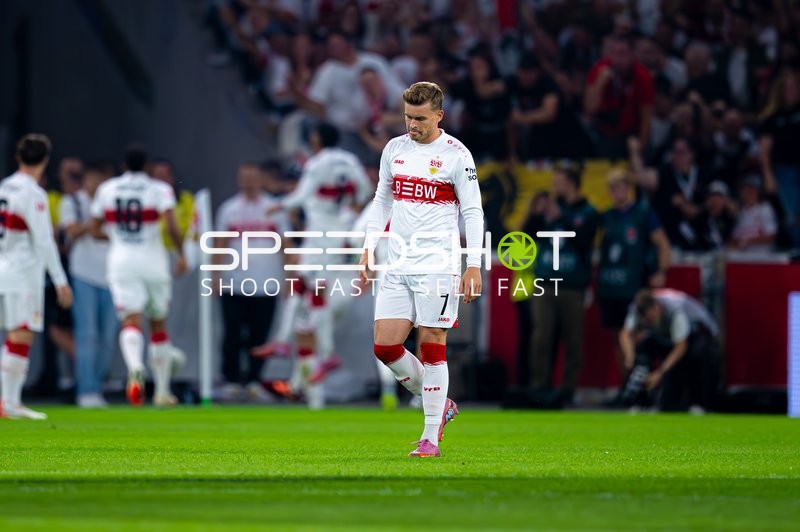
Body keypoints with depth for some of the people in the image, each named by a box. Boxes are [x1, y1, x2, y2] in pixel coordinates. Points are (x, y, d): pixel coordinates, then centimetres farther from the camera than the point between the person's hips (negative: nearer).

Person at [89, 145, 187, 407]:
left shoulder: (106, 190, 6)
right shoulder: (159, 190, -3)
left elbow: (95, 230, 11)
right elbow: (171, 225, -17)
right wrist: (181, 254, -6)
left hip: (121, 260, 0)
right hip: (152, 262, 0)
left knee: (131, 323, -9)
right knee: (158, 324, 15)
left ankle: (135, 368, -43)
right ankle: (162, 390, 21)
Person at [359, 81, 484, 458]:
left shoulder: (456, 155, -5)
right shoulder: (394, 149, 10)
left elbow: (472, 211, -4)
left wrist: (474, 266, -10)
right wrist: (368, 250, 14)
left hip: (437, 267, -5)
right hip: (397, 267, 5)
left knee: (431, 348, -5)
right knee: (385, 347, -1)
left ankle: (431, 438, 1)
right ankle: (440, 405, 20)